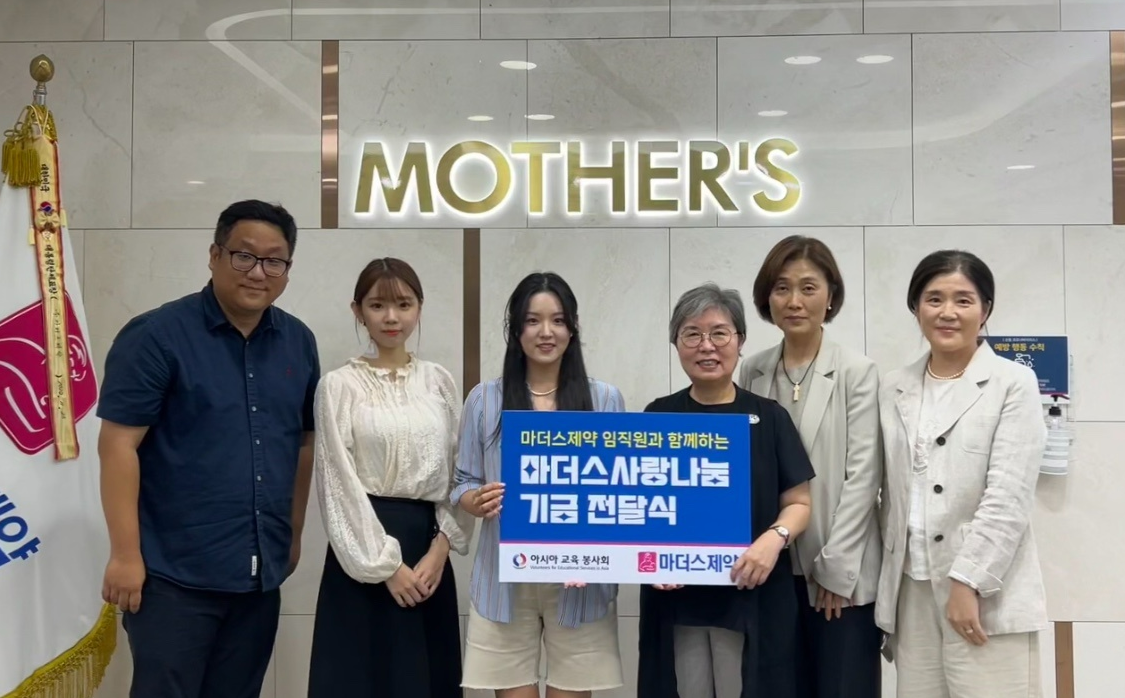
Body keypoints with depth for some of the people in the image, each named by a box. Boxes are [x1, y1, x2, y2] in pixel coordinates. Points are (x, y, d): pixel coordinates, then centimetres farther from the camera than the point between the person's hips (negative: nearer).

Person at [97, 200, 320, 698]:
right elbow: (119, 443, -12)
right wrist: (126, 554, -15)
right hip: (174, 573, -5)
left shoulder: (299, 343, 7)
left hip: (261, 573, 6)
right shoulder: (155, 336, -10)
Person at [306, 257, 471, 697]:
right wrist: (385, 564, -11)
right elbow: (340, 484, -7)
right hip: (365, 550, -3)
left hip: (429, 546, 4)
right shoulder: (339, 386, -3)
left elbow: (458, 473, 7)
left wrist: (441, 547, -6)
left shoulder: (440, 382, 8)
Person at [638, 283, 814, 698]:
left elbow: (798, 503, 4)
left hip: (751, 597, -1)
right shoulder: (658, 418, 6)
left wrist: (775, 538, -16)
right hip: (675, 598, 1)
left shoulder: (769, 418, 2)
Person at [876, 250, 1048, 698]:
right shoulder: (893, 389, 11)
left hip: (985, 594, -4)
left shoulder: (1014, 384, -2)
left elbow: (1009, 497, -9)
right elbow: (892, 495, 12)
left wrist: (967, 582, -15)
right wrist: (885, 585, 8)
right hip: (912, 593, 4)